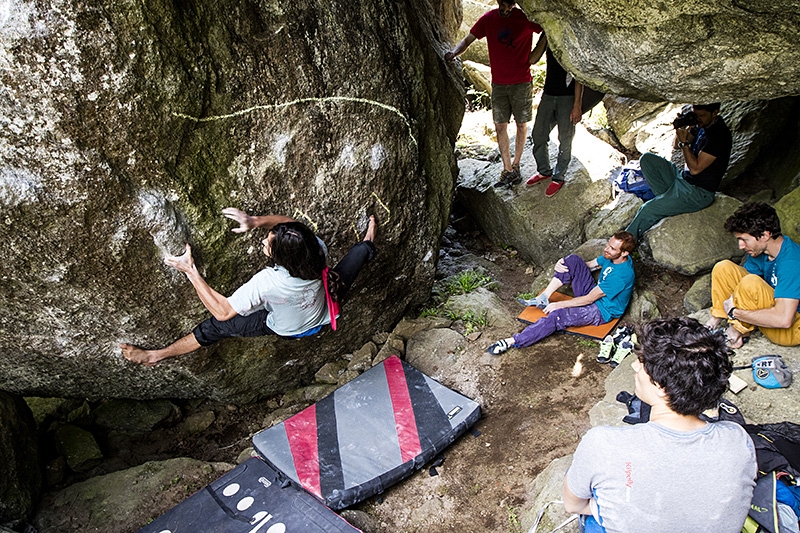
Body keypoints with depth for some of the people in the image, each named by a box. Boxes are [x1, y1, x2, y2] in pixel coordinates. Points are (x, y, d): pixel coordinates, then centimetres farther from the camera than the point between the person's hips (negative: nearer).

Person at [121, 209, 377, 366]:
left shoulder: (268, 282, -44)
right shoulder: (316, 249, -33)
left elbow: (222, 311, -33)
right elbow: (290, 223, -12)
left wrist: (190, 271, -32)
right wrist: (256, 221, -27)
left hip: (288, 330, -3)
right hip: (323, 315, 4)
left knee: (218, 325, 0)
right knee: (361, 250, 16)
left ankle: (157, 355, 16)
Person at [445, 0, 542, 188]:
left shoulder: (526, 17, -6)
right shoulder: (489, 19, 1)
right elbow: (468, 39, 2)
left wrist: (537, 55, -10)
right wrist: (454, 53, -17)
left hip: (522, 82, -2)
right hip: (498, 84, 2)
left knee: (522, 125, 6)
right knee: (500, 126, 1)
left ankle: (515, 165, 22)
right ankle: (508, 171, 9)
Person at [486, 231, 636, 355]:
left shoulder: (621, 275, -31)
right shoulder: (611, 256, -6)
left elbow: (589, 299, -27)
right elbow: (589, 265, 10)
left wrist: (559, 304, -20)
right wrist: (562, 264, -11)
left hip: (601, 311, -9)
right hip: (593, 293, 9)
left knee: (557, 316, -32)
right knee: (573, 259, -10)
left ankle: (512, 342, -30)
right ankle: (544, 298, -10)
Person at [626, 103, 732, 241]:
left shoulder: (720, 135, -22)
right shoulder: (702, 124, 4)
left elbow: (695, 168, -24)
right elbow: (677, 145, 16)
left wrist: (684, 142, -20)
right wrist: (680, 128, -4)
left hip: (699, 193, -9)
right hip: (682, 179, 9)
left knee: (648, 210, -22)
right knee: (647, 159, 0)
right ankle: (668, 198, -5)